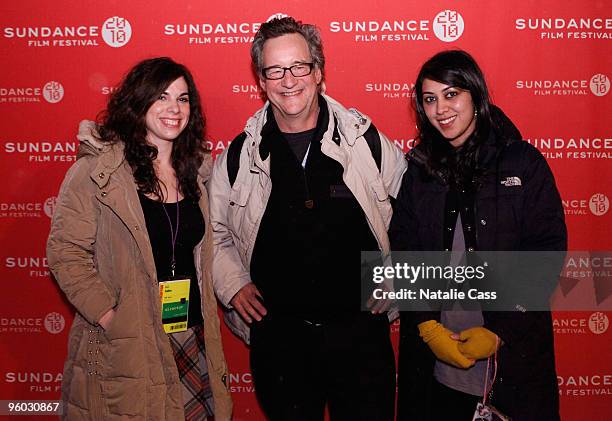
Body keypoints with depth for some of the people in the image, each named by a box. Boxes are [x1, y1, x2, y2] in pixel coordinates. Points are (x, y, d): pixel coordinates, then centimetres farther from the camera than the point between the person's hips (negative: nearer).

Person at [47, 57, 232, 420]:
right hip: (122, 346, -5)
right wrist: (110, 317, -15)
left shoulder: (195, 169, 9)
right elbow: (66, 251, -10)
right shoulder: (97, 170, -9)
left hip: (193, 338, 5)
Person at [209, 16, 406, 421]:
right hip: (278, 336, 1)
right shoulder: (240, 155, 0)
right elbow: (215, 232, 13)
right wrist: (233, 284, 1)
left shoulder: (366, 141, -3)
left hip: (361, 330, 0)